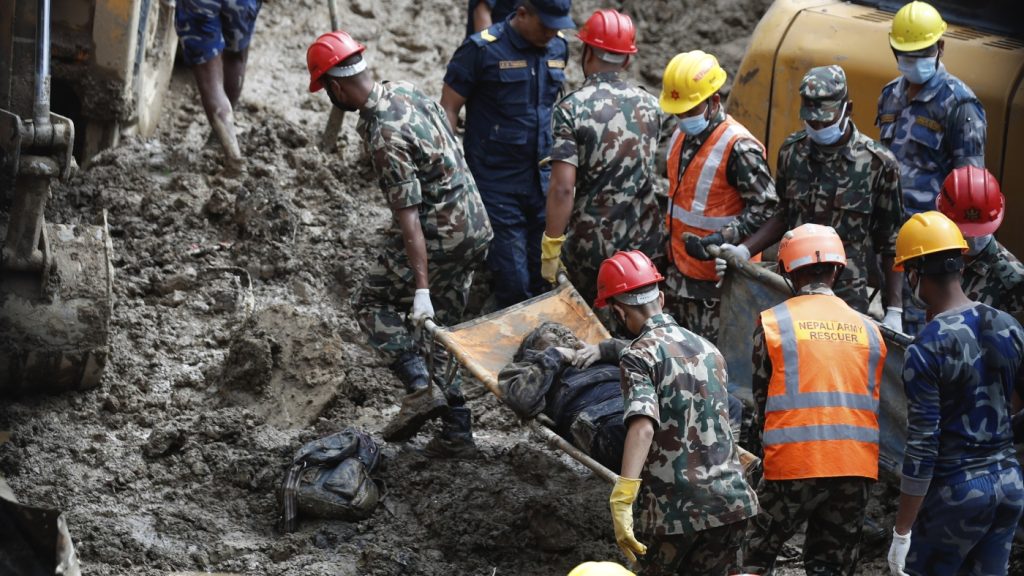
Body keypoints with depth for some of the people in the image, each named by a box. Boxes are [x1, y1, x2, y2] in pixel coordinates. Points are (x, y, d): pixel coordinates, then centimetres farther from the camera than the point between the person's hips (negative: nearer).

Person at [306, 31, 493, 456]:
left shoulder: (385, 138, -23)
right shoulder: (405, 92, 4)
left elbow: (409, 218, -26)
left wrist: (422, 290, -27)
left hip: (438, 238, -9)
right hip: (474, 229, 9)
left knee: (371, 303, 8)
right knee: (441, 326, 14)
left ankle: (420, 386, -6)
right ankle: (456, 432, 12)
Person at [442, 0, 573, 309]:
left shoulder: (557, 48, 6)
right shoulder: (482, 49, -11)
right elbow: (448, 109, -6)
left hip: (543, 181, 5)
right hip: (498, 187, -5)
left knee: (546, 277, 6)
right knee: (513, 284, -5)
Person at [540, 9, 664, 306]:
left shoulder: (572, 108, -14)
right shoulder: (650, 105, 2)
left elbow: (562, 188, -21)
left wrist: (551, 247, -14)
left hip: (591, 242, -4)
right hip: (645, 241, 4)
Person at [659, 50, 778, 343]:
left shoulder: (739, 148, -19)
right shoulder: (681, 136, 9)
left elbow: (764, 206, -19)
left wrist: (720, 241, -28)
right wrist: (669, 242, 22)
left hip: (715, 278, -9)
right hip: (679, 271, 9)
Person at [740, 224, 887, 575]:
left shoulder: (774, 323, -1)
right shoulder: (868, 329, 10)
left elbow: (762, 399, 1)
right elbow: (875, 403, 14)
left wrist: (759, 454, 14)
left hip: (793, 465, -3)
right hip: (856, 467, 3)